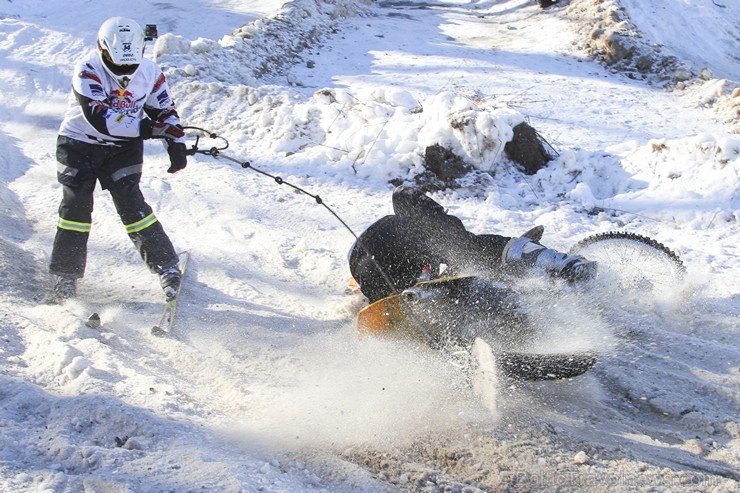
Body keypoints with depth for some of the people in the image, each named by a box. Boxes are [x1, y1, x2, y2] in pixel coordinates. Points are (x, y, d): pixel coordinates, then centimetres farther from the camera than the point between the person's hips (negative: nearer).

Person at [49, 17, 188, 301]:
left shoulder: (149, 73, -8)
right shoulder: (87, 72, -22)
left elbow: (165, 111, 8)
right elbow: (98, 118, -35)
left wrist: (176, 143, -4)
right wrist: (147, 128, -41)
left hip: (123, 148, 2)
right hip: (79, 143, -1)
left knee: (131, 204, -9)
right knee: (76, 206, -5)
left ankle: (167, 267, -1)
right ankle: (65, 274, 9)